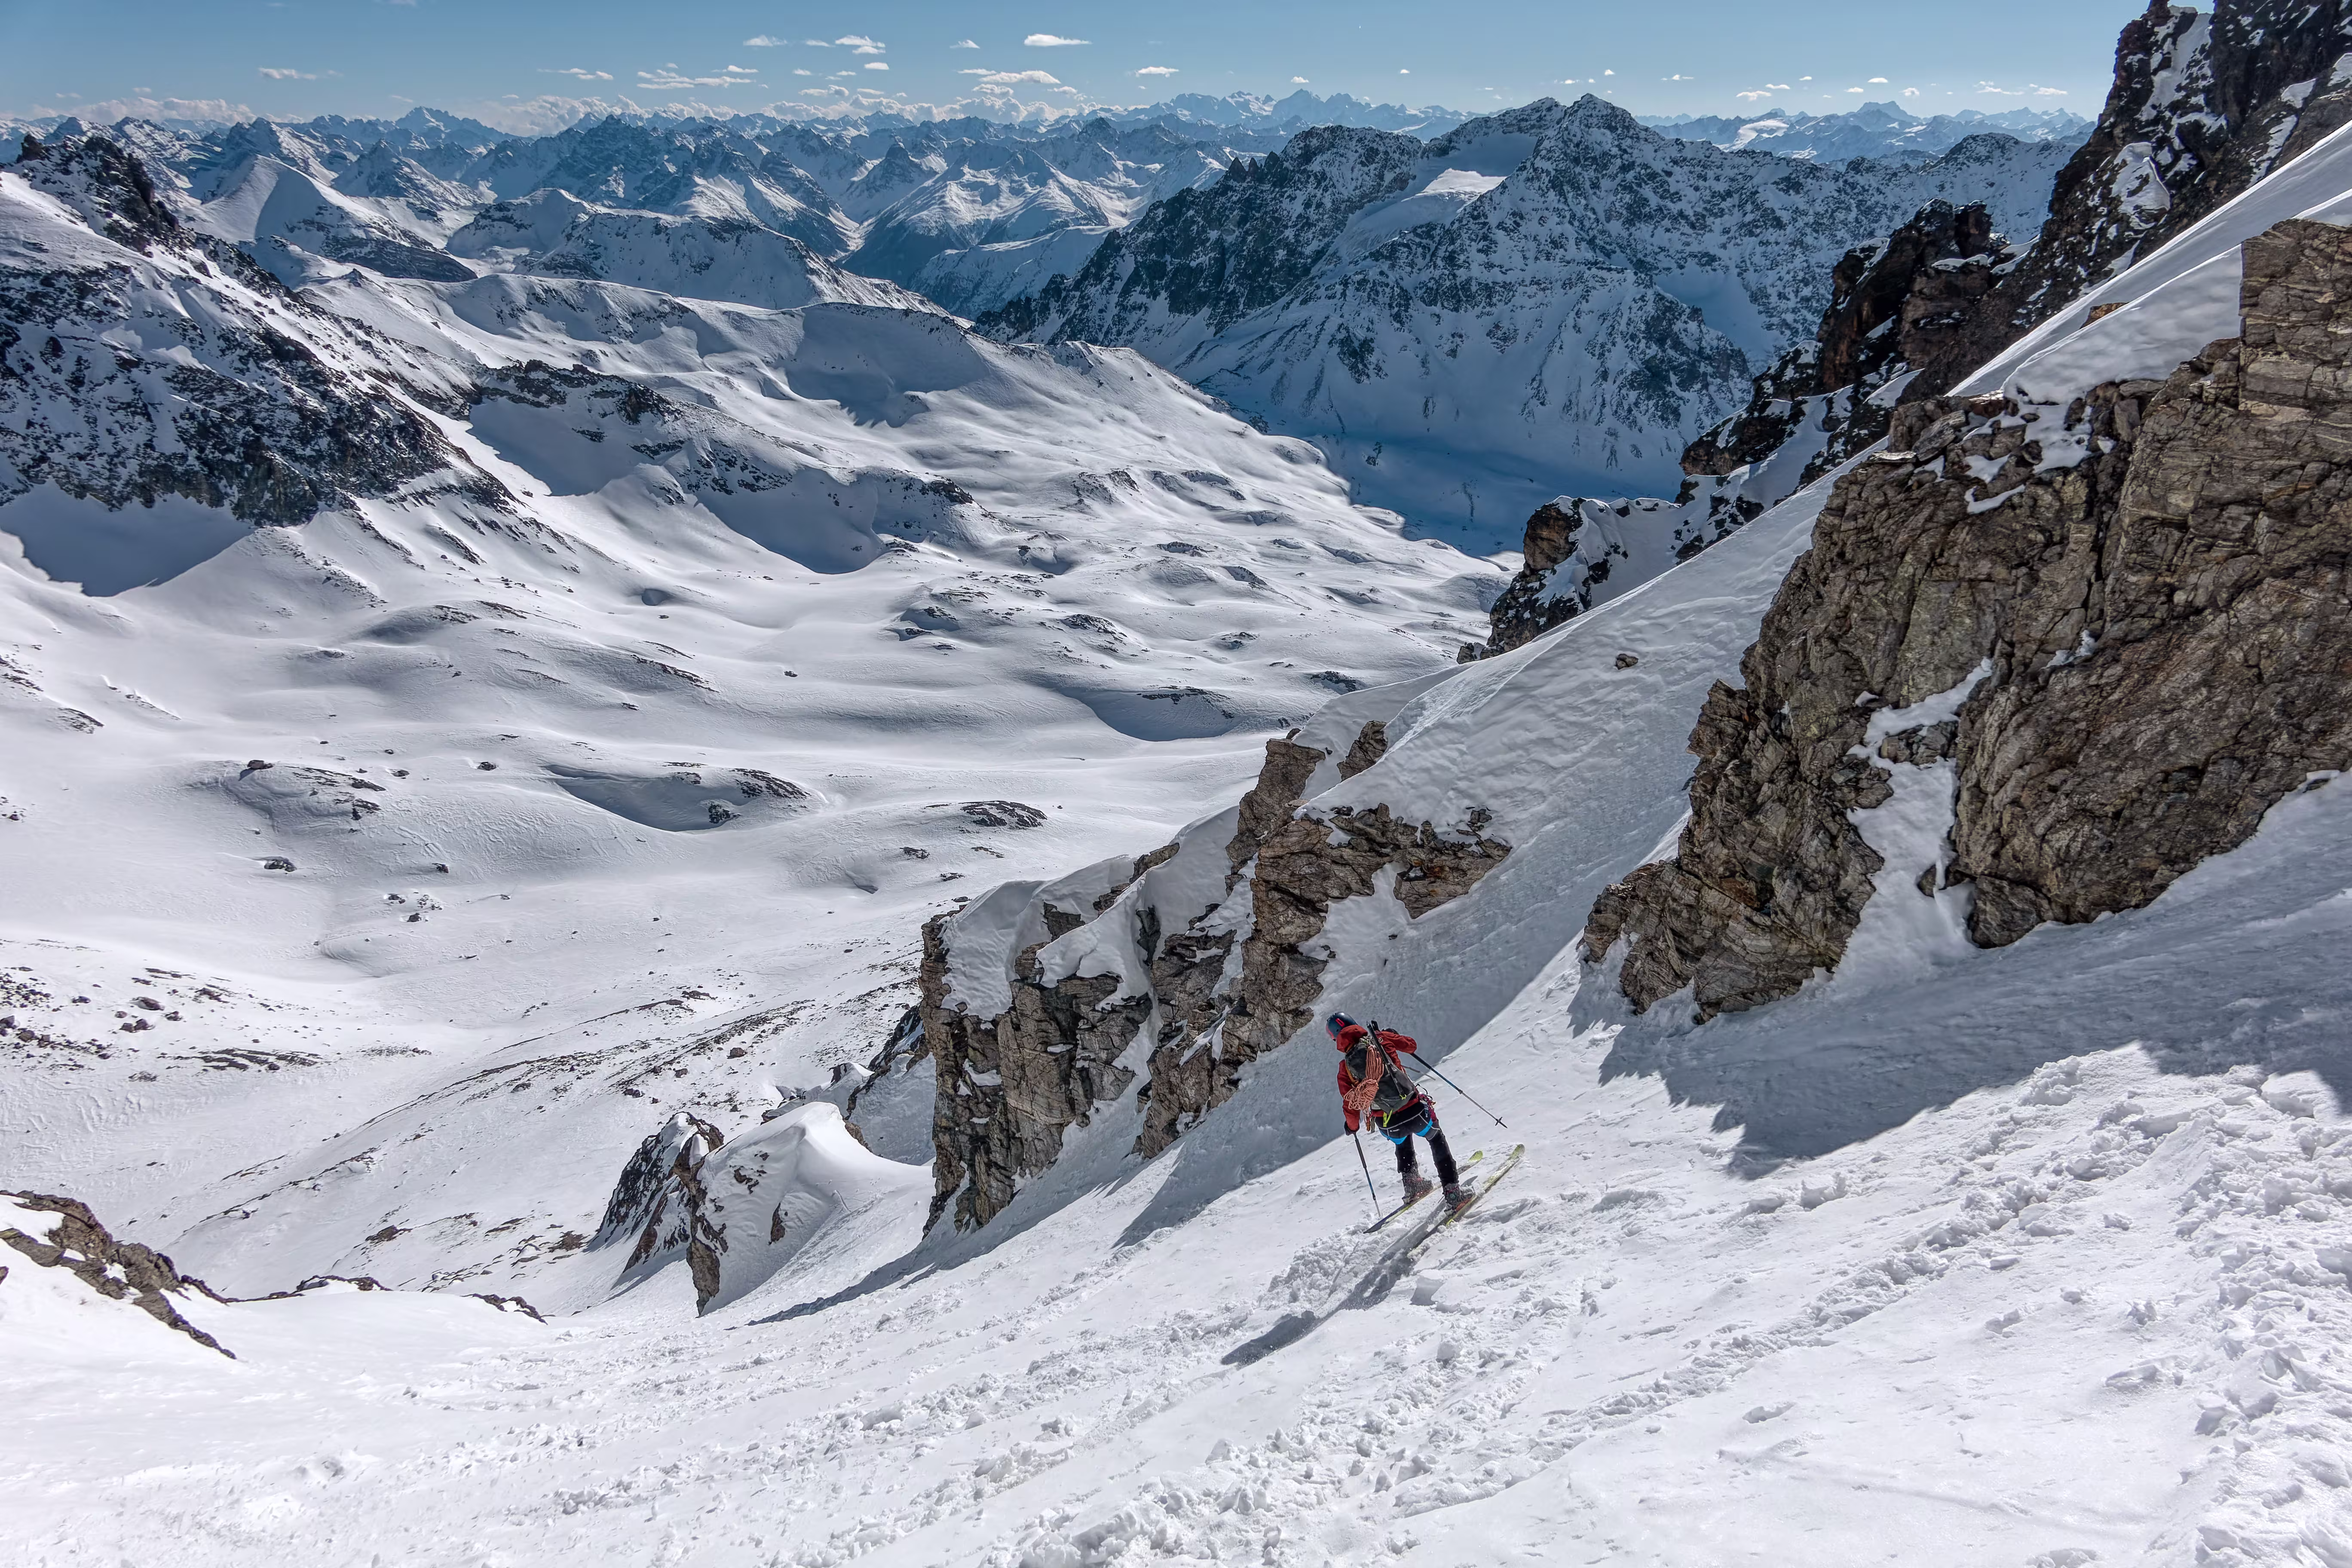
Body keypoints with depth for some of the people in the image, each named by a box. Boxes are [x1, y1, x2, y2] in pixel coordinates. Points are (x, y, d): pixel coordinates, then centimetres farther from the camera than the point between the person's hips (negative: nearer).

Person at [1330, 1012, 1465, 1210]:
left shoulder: (1345, 1069, 1)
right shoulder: (1380, 1039, -2)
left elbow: (1350, 1105, 4)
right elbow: (1411, 1045, 12)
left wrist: (1352, 1125, 24)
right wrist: (1393, 1036, 31)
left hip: (1387, 1125, 2)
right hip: (1414, 1110, -2)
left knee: (1402, 1143, 38)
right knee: (1437, 1140, 25)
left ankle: (1413, 1185, 32)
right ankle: (1452, 1192, 15)